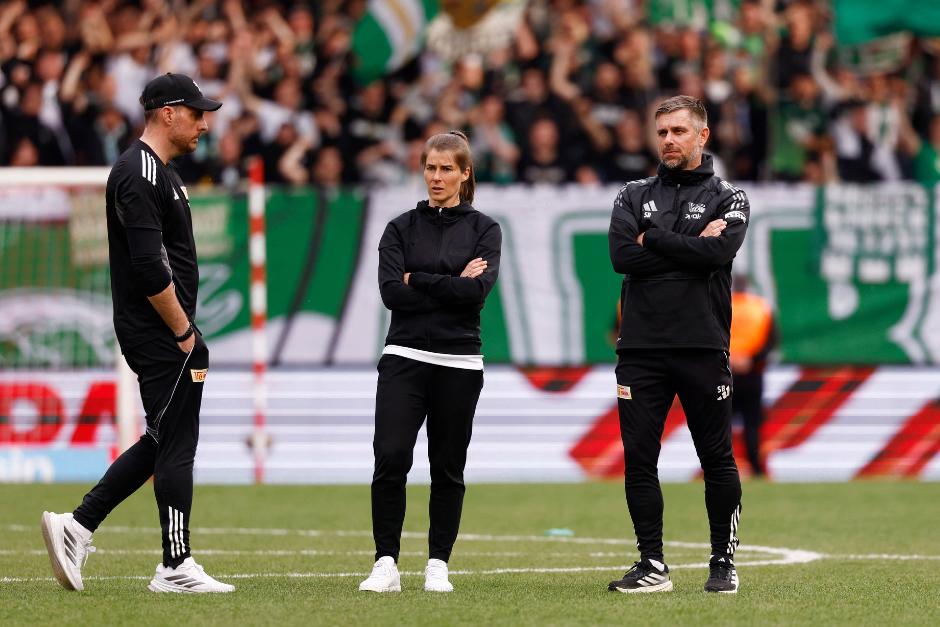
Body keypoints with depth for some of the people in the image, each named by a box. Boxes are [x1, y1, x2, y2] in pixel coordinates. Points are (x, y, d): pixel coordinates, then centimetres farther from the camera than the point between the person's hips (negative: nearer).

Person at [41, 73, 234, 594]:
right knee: (175, 443, -4)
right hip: (159, 335, -10)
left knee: (164, 442, 14)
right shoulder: (141, 175, -16)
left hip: (159, 333, 10)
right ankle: (175, 567, 2)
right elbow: (149, 267, -23)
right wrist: (184, 333, -17)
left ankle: (77, 525, 13)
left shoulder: (157, 172, 18)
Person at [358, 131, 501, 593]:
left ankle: (437, 566, 13)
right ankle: (386, 564, -8)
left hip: (458, 363, 0)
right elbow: (391, 291, -6)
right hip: (404, 358, 0)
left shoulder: (484, 230, 5)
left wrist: (417, 281, -9)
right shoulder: (402, 228, 8)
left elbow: (476, 291, -11)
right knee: (390, 459, -12)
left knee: (448, 468, 4)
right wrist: (451, 286, -9)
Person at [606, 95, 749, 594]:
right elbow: (621, 255, -5)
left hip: (703, 347, -2)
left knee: (717, 460, 0)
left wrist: (652, 240, -6)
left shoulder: (727, 199, 7)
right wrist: (690, 248, -7)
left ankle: (724, 562, 10)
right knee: (638, 459, -1)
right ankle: (652, 566, 6)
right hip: (641, 348, 2)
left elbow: (718, 252, -14)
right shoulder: (634, 197, 13)